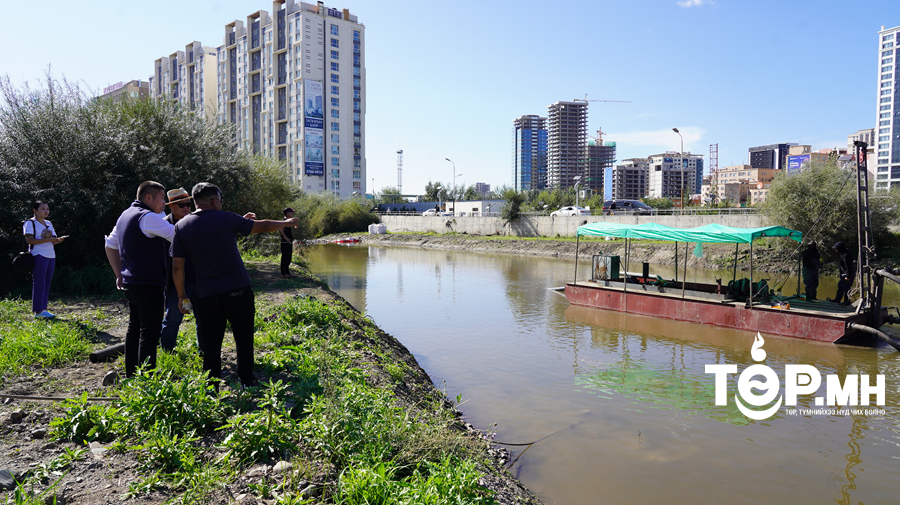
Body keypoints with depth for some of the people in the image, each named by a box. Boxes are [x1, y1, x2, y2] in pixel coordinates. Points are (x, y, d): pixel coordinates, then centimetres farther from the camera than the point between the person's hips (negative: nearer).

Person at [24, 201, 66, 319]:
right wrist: (47, 239, -21)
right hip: (39, 256, -7)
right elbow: (29, 240, -15)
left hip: (51, 256, 7)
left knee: (47, 283, 8)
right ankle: (38, 311, -5)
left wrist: (58, 240, -4)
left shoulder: (49, 224, 18)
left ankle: (43, 309, 12)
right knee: (39, 283, -7)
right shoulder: (30, 223, -4)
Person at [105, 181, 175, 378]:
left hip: (130, 283, 10)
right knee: (149, 332, -7)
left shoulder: (126, 215, 17)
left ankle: (131, 374, 26)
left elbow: (110, 245, 23)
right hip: (149, 284, -10)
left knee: (134, 328, 17)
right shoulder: (148, 217, -15)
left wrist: (119, 274, 22)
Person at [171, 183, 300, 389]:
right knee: (244, 338, 12)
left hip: (206, 296, 3)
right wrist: (287, 223, 23)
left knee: (211, 343, 9)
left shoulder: (181, 226, 3)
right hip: (237, 290, -2)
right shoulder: (226, 219, -5)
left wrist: (181, 295, 13)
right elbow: (262, 226, 6)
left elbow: (177, 266, 3)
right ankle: (247, 382, 20)